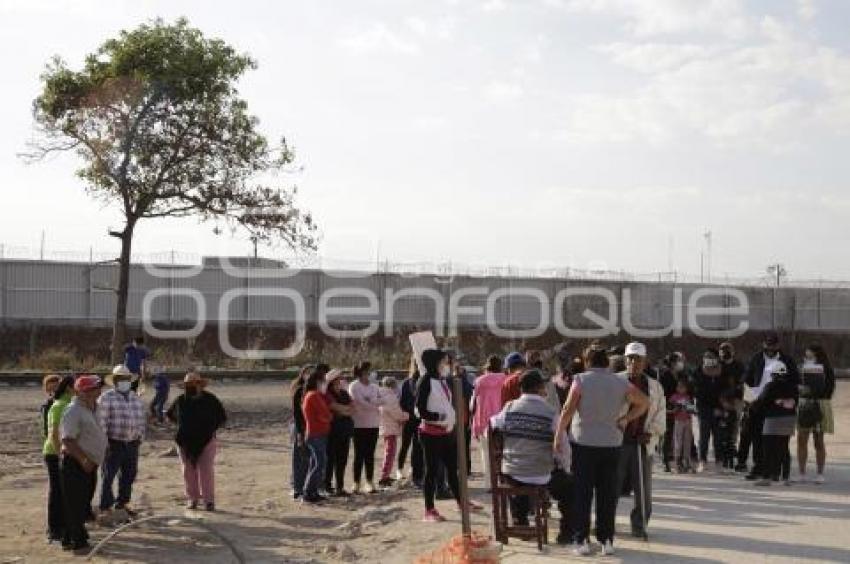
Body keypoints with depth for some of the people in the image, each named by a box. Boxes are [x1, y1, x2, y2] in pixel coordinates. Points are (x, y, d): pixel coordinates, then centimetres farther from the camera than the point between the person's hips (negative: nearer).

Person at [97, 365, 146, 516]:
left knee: (129, 475, 13)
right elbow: (101, 421, -11)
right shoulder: (106, 398, -6)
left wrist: (140, 437, 10)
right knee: (108, 476, -2)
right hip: (114, 444, -6)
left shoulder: (136, 399, 13)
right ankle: (105, 506, 4)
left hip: (132, 444, 6)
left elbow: (141, 419, 17)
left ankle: (122, 503, 27)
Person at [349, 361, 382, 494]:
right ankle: (357, 483, 5)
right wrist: (375, 404, -3)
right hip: (360, 424, -5)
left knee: (370, 454, 8)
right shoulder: (354, 386, -4)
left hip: (373, 424, 5)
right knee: (360, 455, -1)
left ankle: (370, 482, 13)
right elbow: (361, 403, -13)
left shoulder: (373, 386, 13)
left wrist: (370, 402, -12)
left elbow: (380, 400, 5)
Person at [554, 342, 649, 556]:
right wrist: (625, 419, 5)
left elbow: (568, 410, -10)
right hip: (612, 444, 2)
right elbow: (644, 403, 5)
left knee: (582, 493, 4)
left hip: (583, 443, -2)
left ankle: (582, 540, 5)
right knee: (607, 494, 9)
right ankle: (606, 540, 12)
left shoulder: (581, 380, -7)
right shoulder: (620, 383, 2)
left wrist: (558, 436, -3)